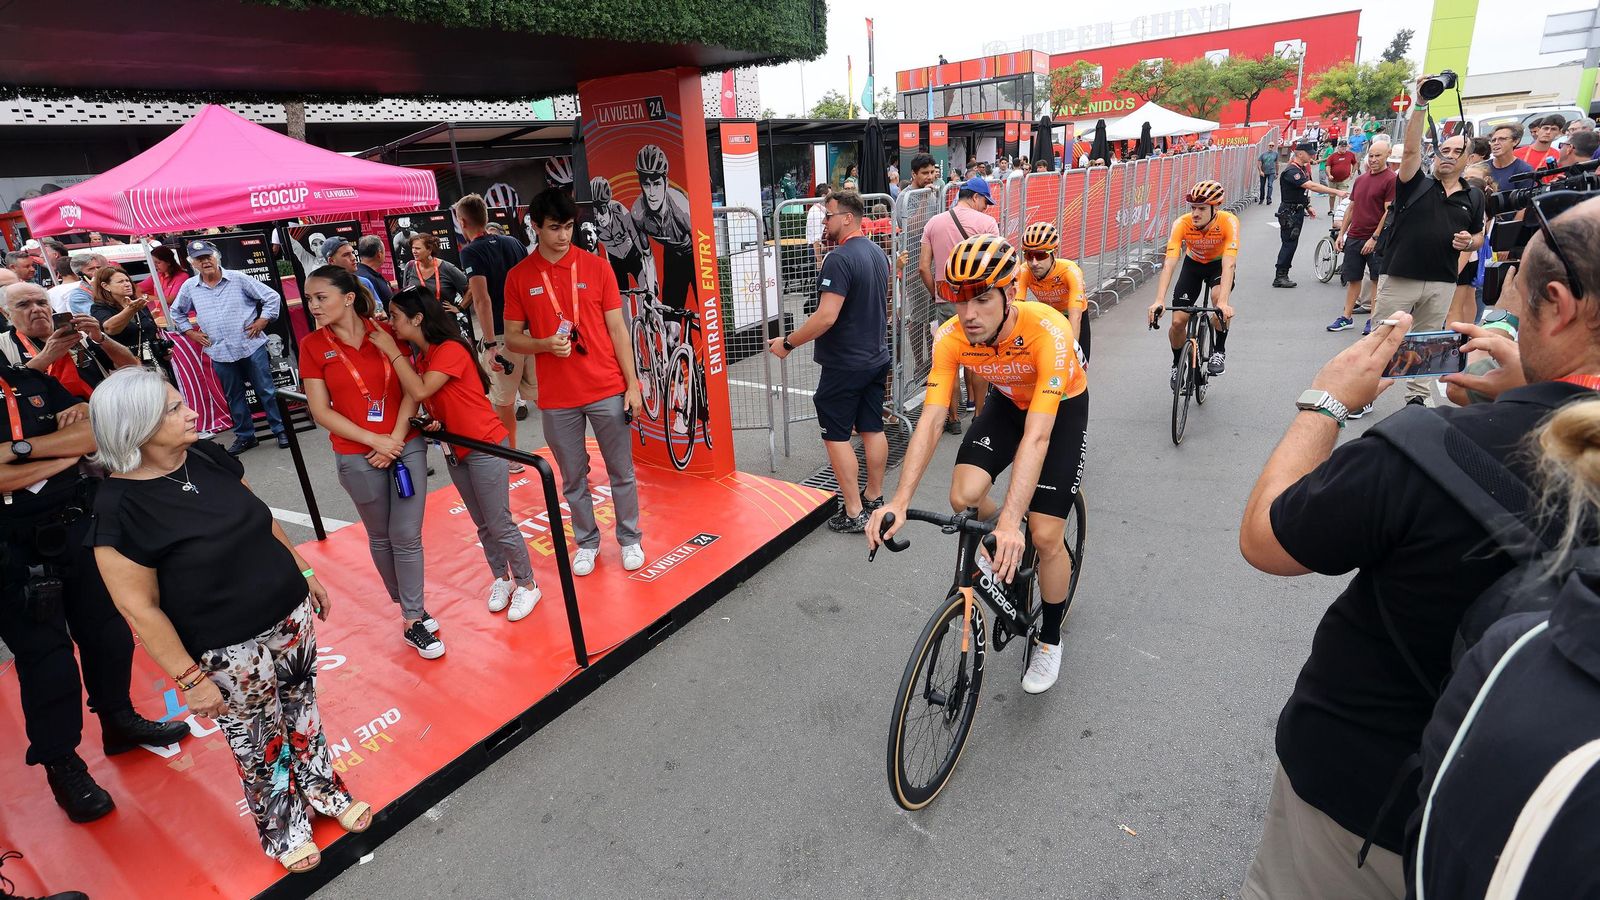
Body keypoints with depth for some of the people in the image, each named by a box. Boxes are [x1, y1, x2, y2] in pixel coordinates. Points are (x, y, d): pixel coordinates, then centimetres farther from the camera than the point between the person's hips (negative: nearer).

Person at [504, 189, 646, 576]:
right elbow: (512, 337, 6)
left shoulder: (596, 267, 1)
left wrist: (632, 385, -3)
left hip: (608, 391, 0)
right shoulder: (519, 276, 2)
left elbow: (617, 329, 1)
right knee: (573, 478, 11)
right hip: (557, 398, 1)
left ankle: (630, 539, 26)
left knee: (622, 472, 8)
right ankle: (587, 542, 30)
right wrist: (545, 344, -15)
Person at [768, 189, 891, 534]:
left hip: (844, 365, -9)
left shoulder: (839, 259, -21)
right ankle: (875, 498, 27)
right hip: (876, 357, 9)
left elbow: (826, 316, -27)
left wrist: (788, 343, -18)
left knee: (837, 436, 1)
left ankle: (854, 513, 4)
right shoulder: (877, 252, 8)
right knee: (872, 428, 15)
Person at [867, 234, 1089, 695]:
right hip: (1007, 402, 4)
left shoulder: (1047, 332, -38)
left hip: (1062, 407, -3)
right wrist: (899, 501, -40)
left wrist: (1011, 521, -52)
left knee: (1044, 536, -9)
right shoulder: (952, 337, -27)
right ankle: (999, 544, 17)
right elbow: (930, 422, -29)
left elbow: (1037, 434, -44)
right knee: (964, 497, -20)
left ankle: (1050, 638, 17)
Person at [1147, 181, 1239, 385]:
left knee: (1219, 297, -34)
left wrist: (1223, 303, -55)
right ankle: (1178, 364, 20)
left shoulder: (1229, 222, -32)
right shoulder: (1182, 224, -30)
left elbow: (1228, 264, -41)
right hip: (1193, 264, 1)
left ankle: (1219, 350, -9)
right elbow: (1169, 264, -38)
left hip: (1219, 264, -1)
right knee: (1178, 321, -10)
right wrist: (1159, 301, -51)